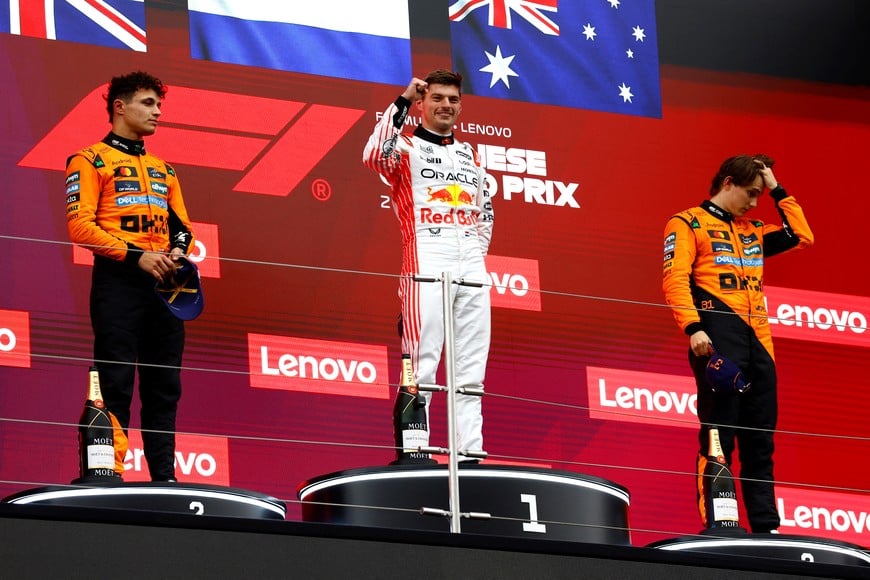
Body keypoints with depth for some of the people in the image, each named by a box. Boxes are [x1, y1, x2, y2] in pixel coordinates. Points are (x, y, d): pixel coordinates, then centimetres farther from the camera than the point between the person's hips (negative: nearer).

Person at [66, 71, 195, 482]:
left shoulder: (163, 169, 24)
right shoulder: (91, 161, 3)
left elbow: (181, 226, 23)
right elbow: (80, 225, -8)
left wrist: (177, 251, -1)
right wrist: (136, 256, -17)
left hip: (163, 281, 6)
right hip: (118, 281, -6)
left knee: (164, 384, 4)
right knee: (116, 382, -10)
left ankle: (164, 475, 5)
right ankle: (112, 473, -10)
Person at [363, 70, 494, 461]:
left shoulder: (469, 155, 23)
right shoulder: (406, 147, 6)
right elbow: (374, 157, -17)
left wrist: (478, 247, 12)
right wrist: (401, 103, -15)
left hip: (472, 267, 6)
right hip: (426, 263, -6)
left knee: (470, 370, 3)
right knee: (422, 363, -12)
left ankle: (470, 452, 3)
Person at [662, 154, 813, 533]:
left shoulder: (753, 231, 25)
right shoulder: (688, 224, 4)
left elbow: (802, 236, 22)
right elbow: (675, 279, -8)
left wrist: (777, 189, 20)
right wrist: (693, 327, -21)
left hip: (758, 344, 7)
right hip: (719, 340, -7)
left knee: (760, 442, 5)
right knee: (718, 437, -10)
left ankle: (765, 528, 6)